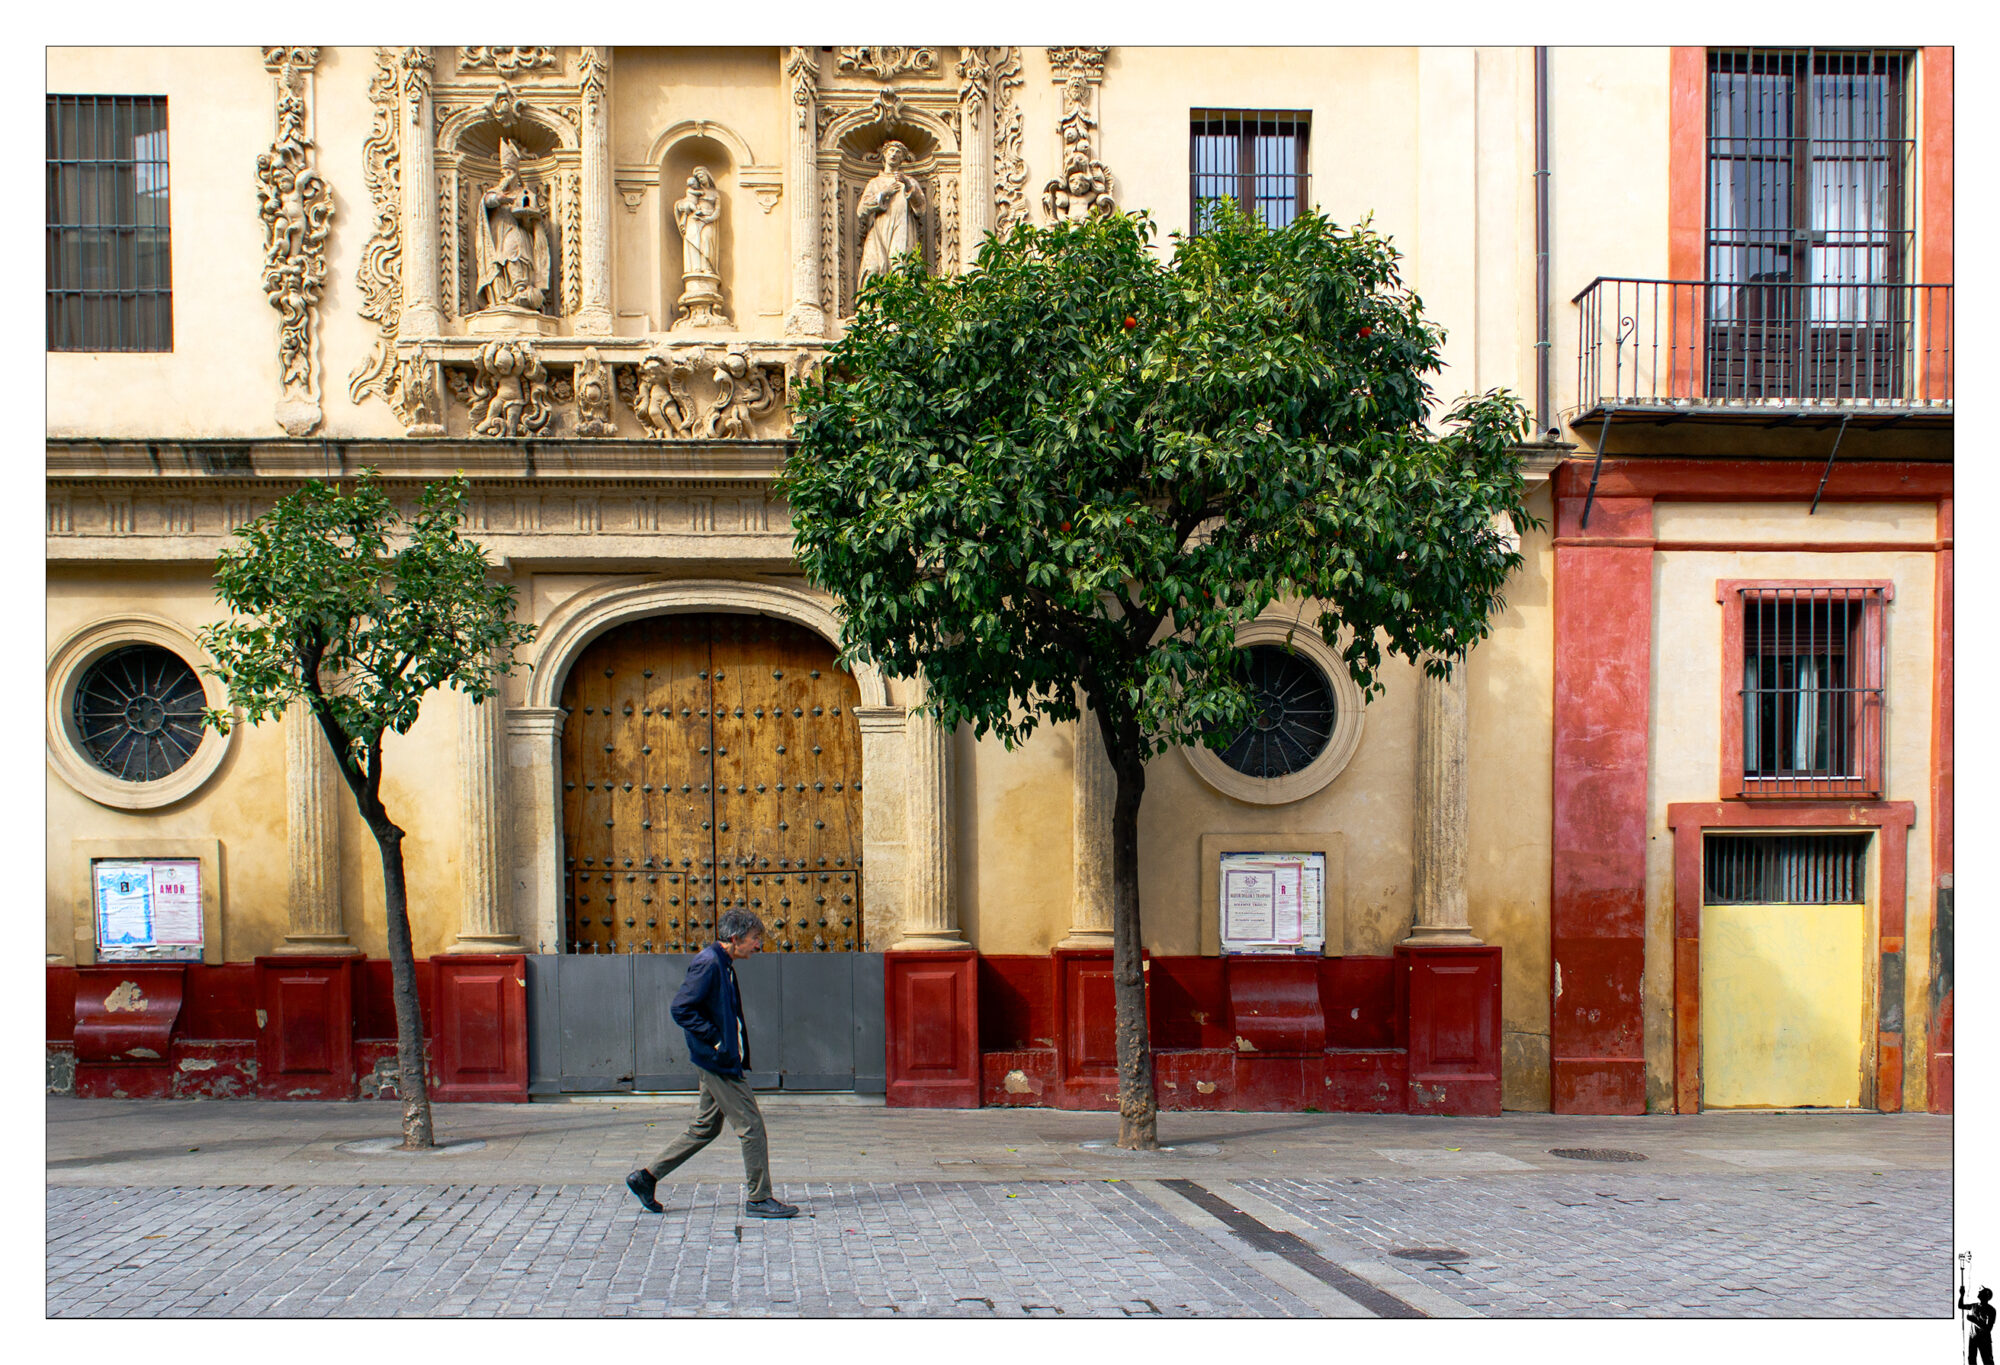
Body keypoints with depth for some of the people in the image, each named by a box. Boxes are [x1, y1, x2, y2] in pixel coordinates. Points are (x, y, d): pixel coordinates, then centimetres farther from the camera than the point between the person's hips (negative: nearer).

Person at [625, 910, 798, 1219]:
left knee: (705, 1128, 16)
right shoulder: (708, 964, -17)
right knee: (751, 1125, -4)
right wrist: (715, 1040, -20)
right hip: (719, 1062, -10)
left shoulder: (722, 964, 13)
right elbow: (680, 1008, -22)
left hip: (719, 1062, 10)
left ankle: (646, 1176, 22)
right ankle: (759, 1198, 5)